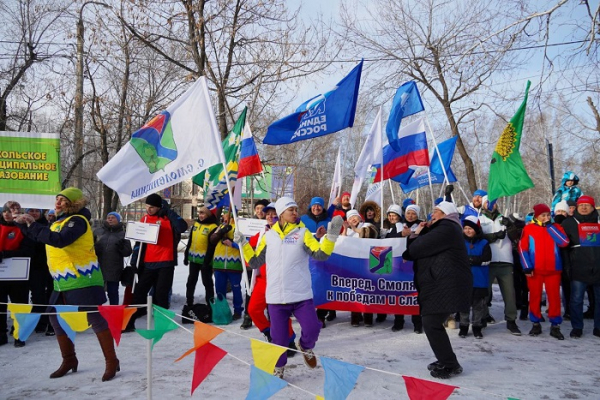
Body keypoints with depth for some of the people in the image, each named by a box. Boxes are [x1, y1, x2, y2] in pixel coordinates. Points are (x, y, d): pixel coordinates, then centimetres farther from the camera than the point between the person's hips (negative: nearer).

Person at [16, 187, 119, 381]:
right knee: (57, 318, 14)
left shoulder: (77, 220, -13)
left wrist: (32, 225, -26)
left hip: (83, 280, -10)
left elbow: (59, 240, -29)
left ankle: (111, 361, 1)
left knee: (96, 318, -8)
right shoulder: (60, 221, 16)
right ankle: (69, 360, 30)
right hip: (63, 282, 10)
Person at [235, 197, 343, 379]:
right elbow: (255, 262, 13)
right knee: (279, 338, 7)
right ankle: (278, 368, 34)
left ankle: (305, 347, 26)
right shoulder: (268, 236, 7)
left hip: (302, 296, -1)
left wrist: (331, 235, -23)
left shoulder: (302, 233, 1)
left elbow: (321, 254, -11)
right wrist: (243, 244, 6)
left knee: (312, 329, -11)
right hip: (276, 297, 1)